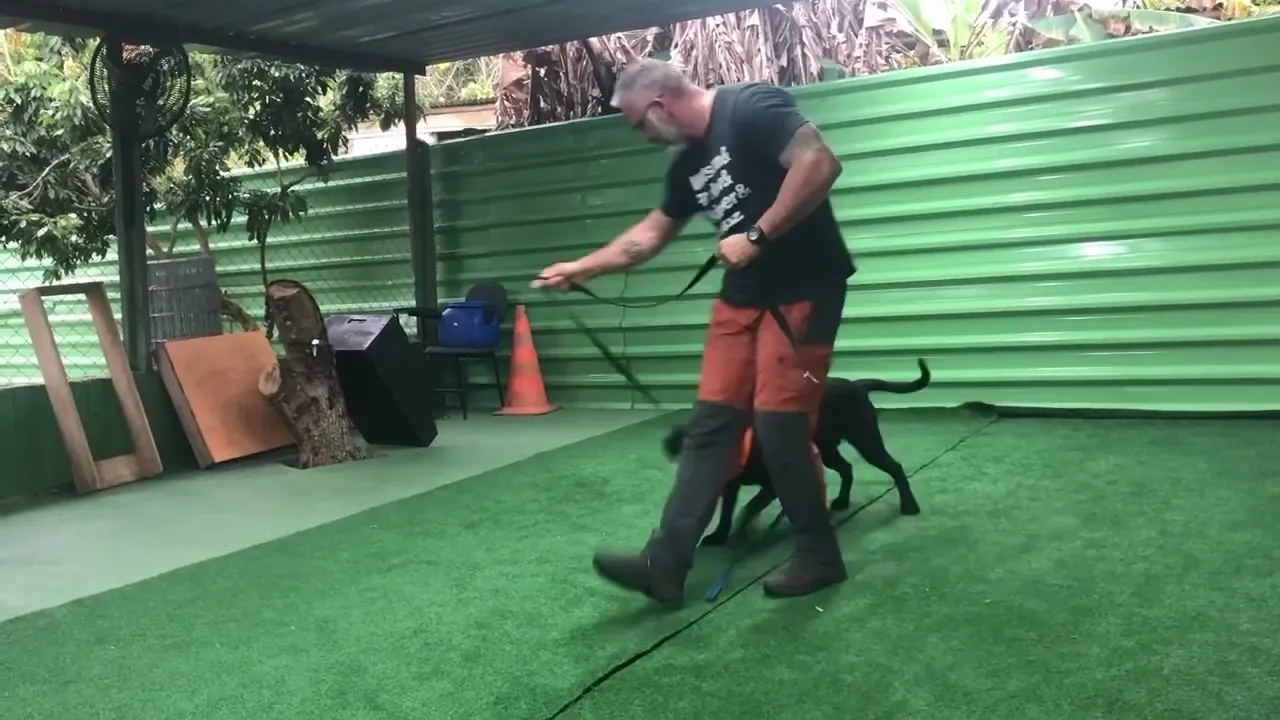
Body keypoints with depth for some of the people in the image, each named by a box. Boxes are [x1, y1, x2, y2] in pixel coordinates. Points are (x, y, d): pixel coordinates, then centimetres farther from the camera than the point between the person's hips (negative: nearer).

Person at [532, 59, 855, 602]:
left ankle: (818, 555, 11)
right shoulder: (688, 162, 14)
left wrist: (756, 237, -20)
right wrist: (580, 269, 24)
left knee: (779, 425, -9)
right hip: (742, 296, 8)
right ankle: (665, 561, 4)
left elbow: (820, 165, -23)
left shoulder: (751, 108, -12)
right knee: (710, 423, 3)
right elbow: (649, 235, 24)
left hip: (803, 290, -8)